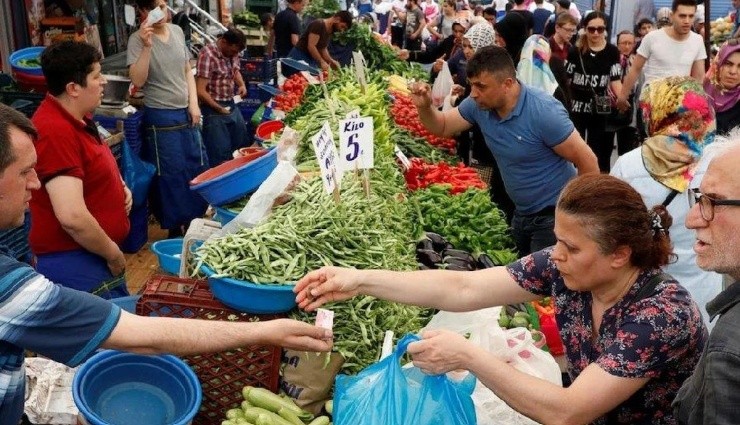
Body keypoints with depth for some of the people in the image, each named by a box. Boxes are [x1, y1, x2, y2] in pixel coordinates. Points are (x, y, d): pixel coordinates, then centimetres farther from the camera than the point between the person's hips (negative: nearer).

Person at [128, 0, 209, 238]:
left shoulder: (177, 31, 6)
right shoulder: (138, 40, -11)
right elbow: (137, 81, -21)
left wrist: (194, 104, 2)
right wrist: (147, 46, -29)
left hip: (186, 113, 6)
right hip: (161, 119, -6)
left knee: (198, 168, 14)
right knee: (171, 174, 3)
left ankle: (195, 222, 31)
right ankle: (176, 228, 19)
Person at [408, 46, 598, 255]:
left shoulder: (544, 112, -27)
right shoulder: (479, 105, -8)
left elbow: (587, 161, -20)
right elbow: (442, 127, 5)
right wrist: (424, 106, -17)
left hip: (555, 215, -7)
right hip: (521, 213, 7)